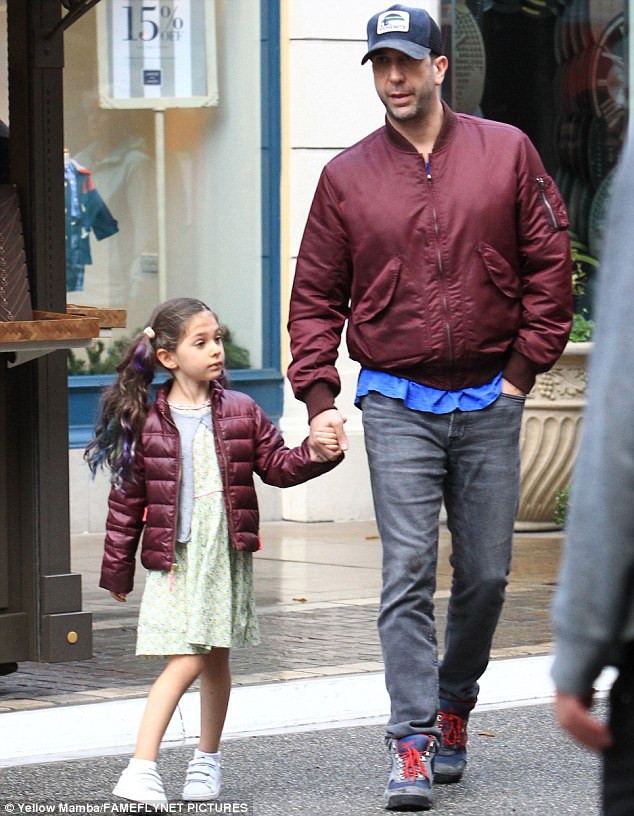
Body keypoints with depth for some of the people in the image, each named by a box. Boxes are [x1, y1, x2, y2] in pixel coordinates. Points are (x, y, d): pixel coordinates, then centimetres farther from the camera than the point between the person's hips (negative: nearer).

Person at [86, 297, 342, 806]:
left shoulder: (241, 412, 4)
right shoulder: (147, 423, -3)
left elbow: (277, 465, 9)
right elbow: (127, 499, 3)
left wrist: (315, 454, -11)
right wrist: (117, 568, 7)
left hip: (227, 555, 3)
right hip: (175, 559, -3)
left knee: (217, 660, 12)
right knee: (185, 662, -13)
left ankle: (207, 759, 29)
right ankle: (142, 768, -15)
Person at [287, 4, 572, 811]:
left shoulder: (507, 153, 2)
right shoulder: (347, 176, 3)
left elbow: (548, 264, 5)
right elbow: (316, 295, 7)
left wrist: (524, 367, -1)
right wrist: (318, 397, -3)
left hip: (489, 402, 1)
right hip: (397, 404, -1)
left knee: (485, 575, 6)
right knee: (407, 576, -9)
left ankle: (454, 705, 29)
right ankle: (412, 744, -10)